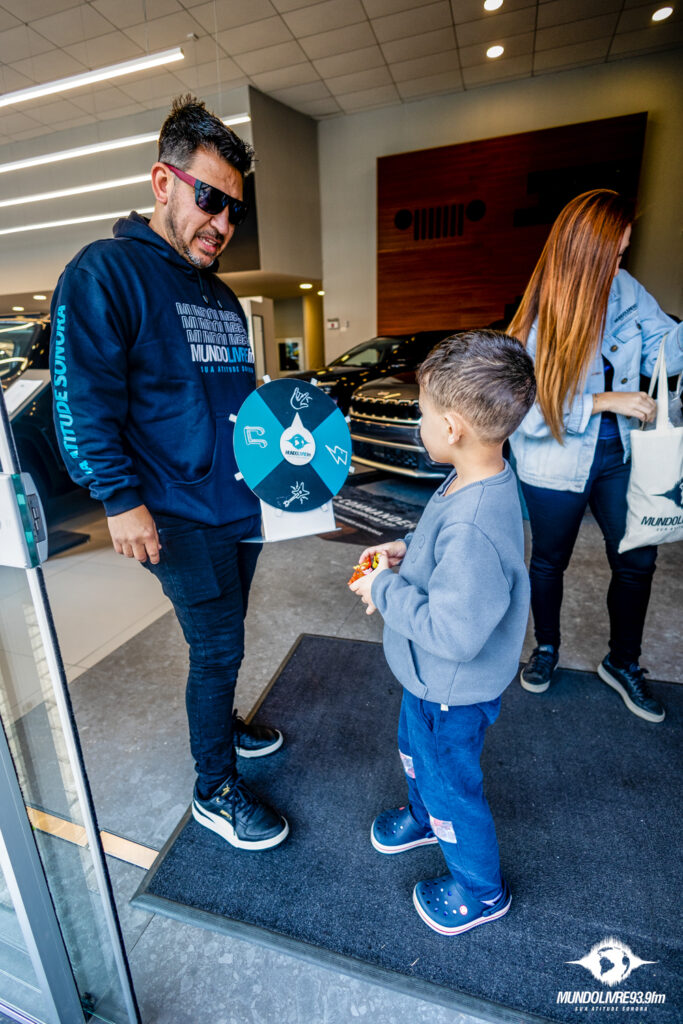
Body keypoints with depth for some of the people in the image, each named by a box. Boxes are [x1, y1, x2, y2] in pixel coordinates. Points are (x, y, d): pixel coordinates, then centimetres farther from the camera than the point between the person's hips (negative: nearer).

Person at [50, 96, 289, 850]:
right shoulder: (104, 272, -7)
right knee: (217, 647, 1)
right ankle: (215, 791, 25)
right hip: (181, 517, -7)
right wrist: (119, 499, -19)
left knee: (222, 639, 21)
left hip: (244, 504, 8)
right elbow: (81, 399, -14)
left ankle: (218, 723, 46)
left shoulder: (220, 294, 16)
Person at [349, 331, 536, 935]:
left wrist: (384, 590, -25)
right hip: (431, 679, 9)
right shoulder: (481, 480, -8)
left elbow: (453, 633, -36)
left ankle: (480, 891, 48)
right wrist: (409, 551, -4)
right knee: (416, 749, 33)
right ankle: (424, 815, 64)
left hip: (454, 693, -9)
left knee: (450, 785, 18)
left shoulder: (473, 527, -39)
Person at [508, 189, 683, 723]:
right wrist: (605, 401, -24)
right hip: (557, 465, -5)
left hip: (618, 455, 5)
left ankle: (623, 662, 36)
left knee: (637, 561, 12)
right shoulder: (535, 324, -19)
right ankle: (546, 647, 41)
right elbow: (526, 412, -22)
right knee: (550, 560, 14)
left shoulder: (626, 290, -4)